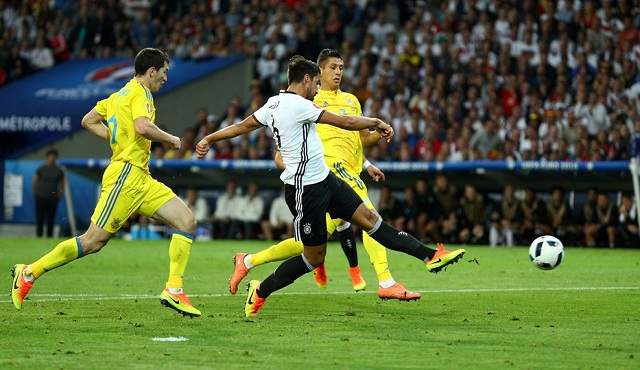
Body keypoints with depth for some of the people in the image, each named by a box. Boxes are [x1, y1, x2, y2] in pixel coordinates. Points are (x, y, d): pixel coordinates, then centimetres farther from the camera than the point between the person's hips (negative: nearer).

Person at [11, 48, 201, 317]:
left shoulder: (119, 95, 20)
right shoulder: (139, 92, -7)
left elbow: (89, 121, 24)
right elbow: (143, 127, -25)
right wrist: (170, 139, -9)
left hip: (141, 179, 10)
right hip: (126, 175, -10)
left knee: (186, 221, -3)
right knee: (93, 241, -8)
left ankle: (173, 290, -6)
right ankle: (29, 273, 3)